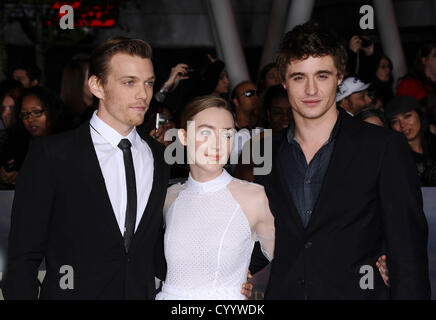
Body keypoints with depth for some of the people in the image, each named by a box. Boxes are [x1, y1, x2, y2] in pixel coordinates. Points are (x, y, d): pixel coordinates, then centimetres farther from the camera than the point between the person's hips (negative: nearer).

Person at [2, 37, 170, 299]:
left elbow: (155, 245, 12)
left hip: (143, 292, 4)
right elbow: (23, 256, -9)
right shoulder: (51, 154, -8)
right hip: (73, 291, -4)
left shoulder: (159, 156, 6)